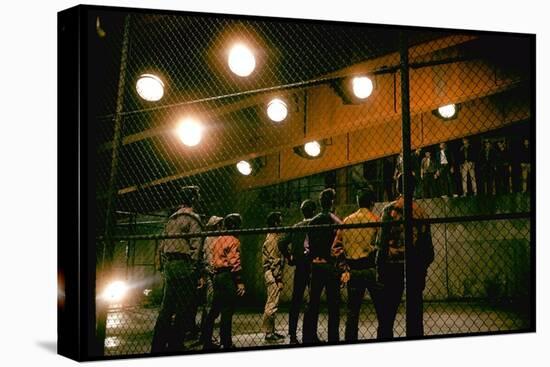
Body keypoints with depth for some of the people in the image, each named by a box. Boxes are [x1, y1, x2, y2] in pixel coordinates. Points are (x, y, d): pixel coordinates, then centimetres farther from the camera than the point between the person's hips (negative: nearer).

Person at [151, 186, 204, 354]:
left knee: (166, 308, 10)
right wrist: (198, 273, -13)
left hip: (169, 265, 8)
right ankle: (174, 346, -4)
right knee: (183, 310, -3)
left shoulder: (171, 219, 18)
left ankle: (157, 347, 10)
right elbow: (196, 246, -14)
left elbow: (162, 245, 18)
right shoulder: (193, 218, -6)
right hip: (184, 266, -8)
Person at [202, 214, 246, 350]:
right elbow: (235, 262, -15)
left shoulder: (217, 240, 17)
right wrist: (240, 282, -16)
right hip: (228, 277, -9)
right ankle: (226, 343, -6)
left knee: (214, 310, 12)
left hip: (217, 276, 9)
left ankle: (207, 341, 15)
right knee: (227, 312, -7)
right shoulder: (234, 241, -8)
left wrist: (215, 276, 20)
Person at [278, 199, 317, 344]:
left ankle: (292, 334, 7)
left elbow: (282, 243, -1)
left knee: (296, 299, 8)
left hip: (299, 267, 4)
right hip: (313, 265, -3)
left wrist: (289, 257, 9)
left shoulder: (295, 227, 6)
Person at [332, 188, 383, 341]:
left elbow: (336, 247, 8)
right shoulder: (375, 220, -4)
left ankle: (350, 341, 10)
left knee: (352, 311, 9)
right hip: (371, 269, -4)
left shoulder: (347, 221, 8)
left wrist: (344, 268, 10)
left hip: (352, 271, 4)